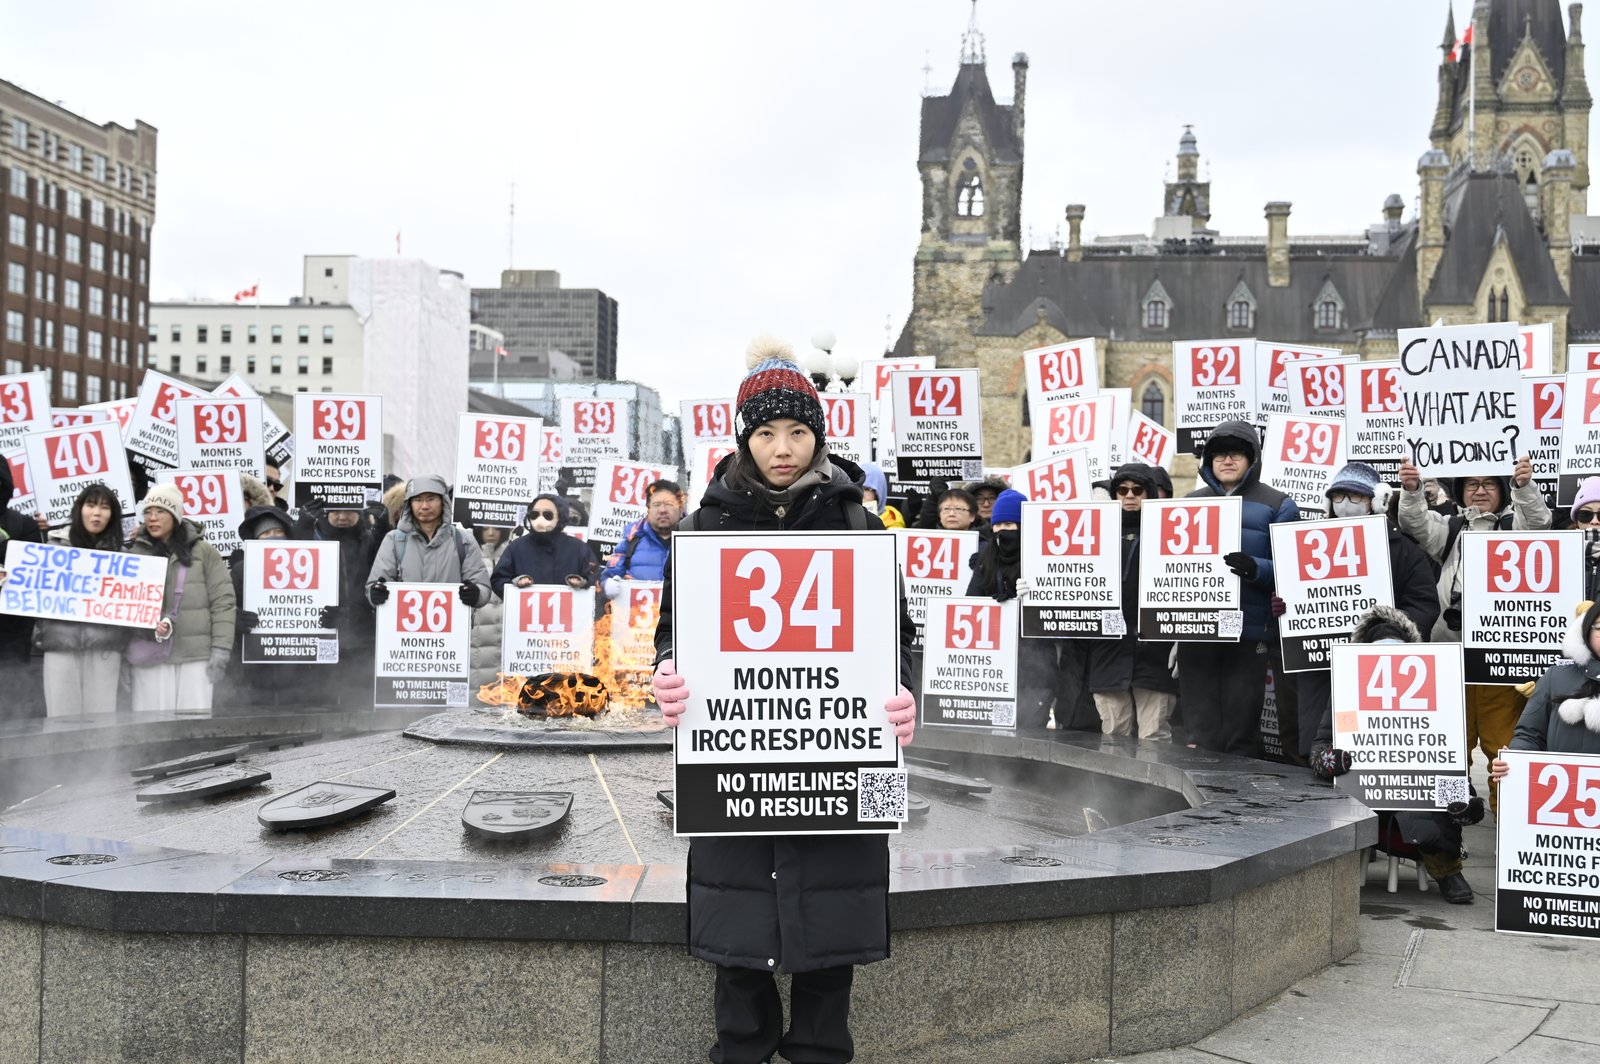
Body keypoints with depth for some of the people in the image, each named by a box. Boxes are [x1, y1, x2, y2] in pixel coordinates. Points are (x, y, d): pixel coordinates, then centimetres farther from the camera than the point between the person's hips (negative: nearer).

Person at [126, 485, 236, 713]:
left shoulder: (203, 552, 4)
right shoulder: (136, 554, 10)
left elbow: (223, 602, 2)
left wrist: (220, 650, -5)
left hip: (196, 654, -1)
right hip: (149, 656, 2)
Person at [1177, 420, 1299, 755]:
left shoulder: (1277, 505, 5)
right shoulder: (1191, 502, 18)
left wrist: (1255, 569, -22)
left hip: (1249, 630, -3)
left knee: (1241, 728, 2)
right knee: (1200, 729, 6)